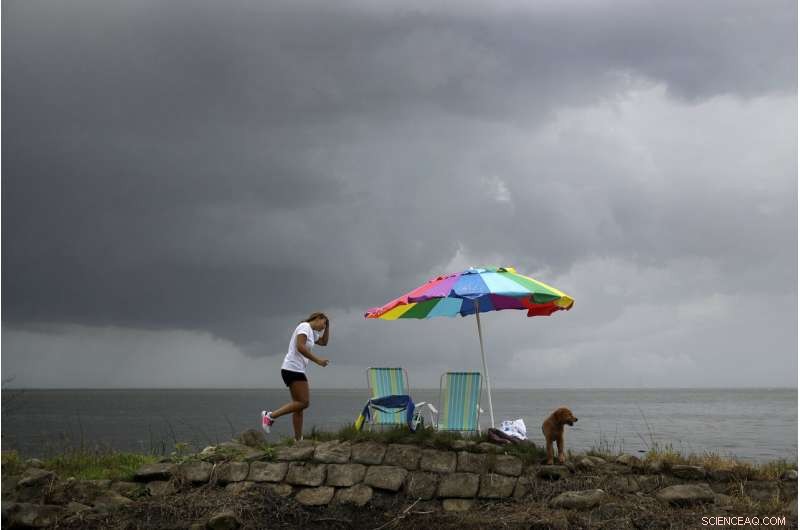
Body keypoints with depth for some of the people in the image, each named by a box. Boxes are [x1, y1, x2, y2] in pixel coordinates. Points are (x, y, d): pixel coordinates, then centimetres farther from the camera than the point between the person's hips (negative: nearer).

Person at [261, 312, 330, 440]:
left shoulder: (312, 333, 23)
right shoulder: (305, 326, -7)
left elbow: (324, 342, 33)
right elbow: (300, 347, -20)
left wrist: (328, 327, 24)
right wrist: (317, 360, -19)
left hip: (296, 371, 10)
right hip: (293, 369, -10)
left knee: (299, 405, 6)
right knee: (303, 403, -13)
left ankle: (298, 439, 4)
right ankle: (270, 415, -13)